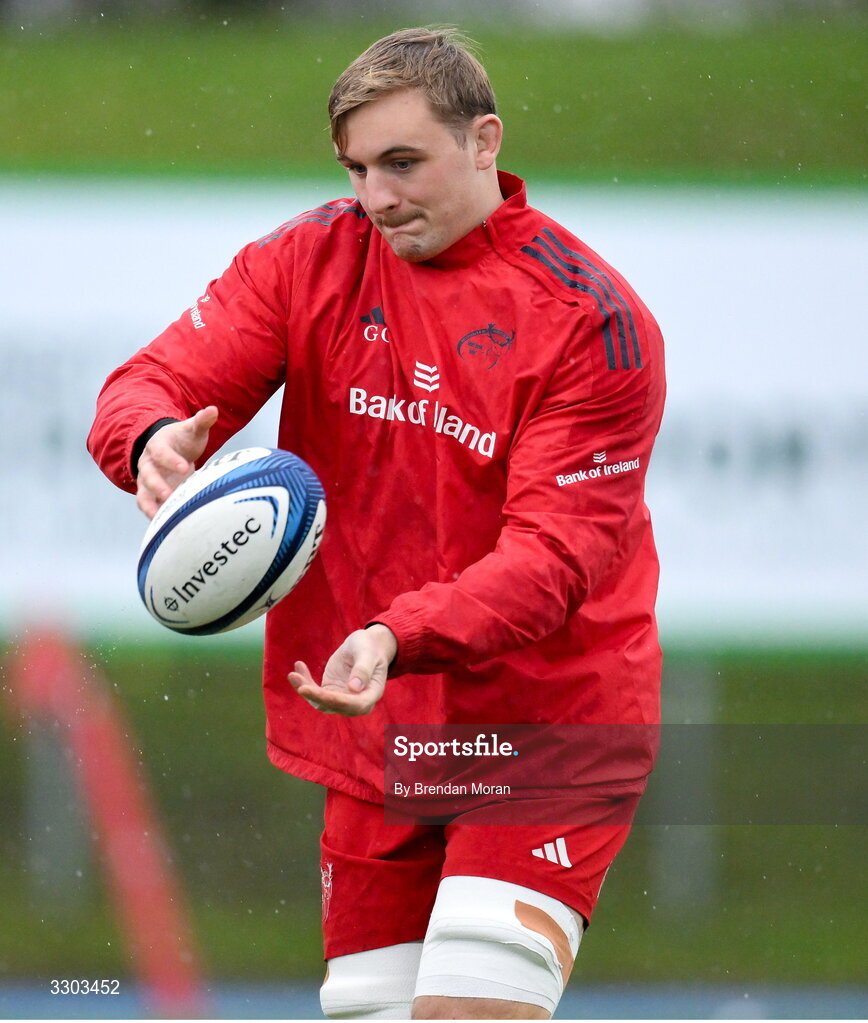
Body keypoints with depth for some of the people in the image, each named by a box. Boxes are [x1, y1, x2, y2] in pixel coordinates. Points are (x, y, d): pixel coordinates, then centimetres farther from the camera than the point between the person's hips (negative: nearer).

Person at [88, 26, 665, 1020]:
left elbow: (554, 554, -18)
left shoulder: (593, 321, -12)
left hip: (545, 724, -5)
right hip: (372, 731, 5)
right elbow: (149, 385, -3)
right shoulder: (312, 258, 2)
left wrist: (399, 636, -34)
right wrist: (156, 441, -29)